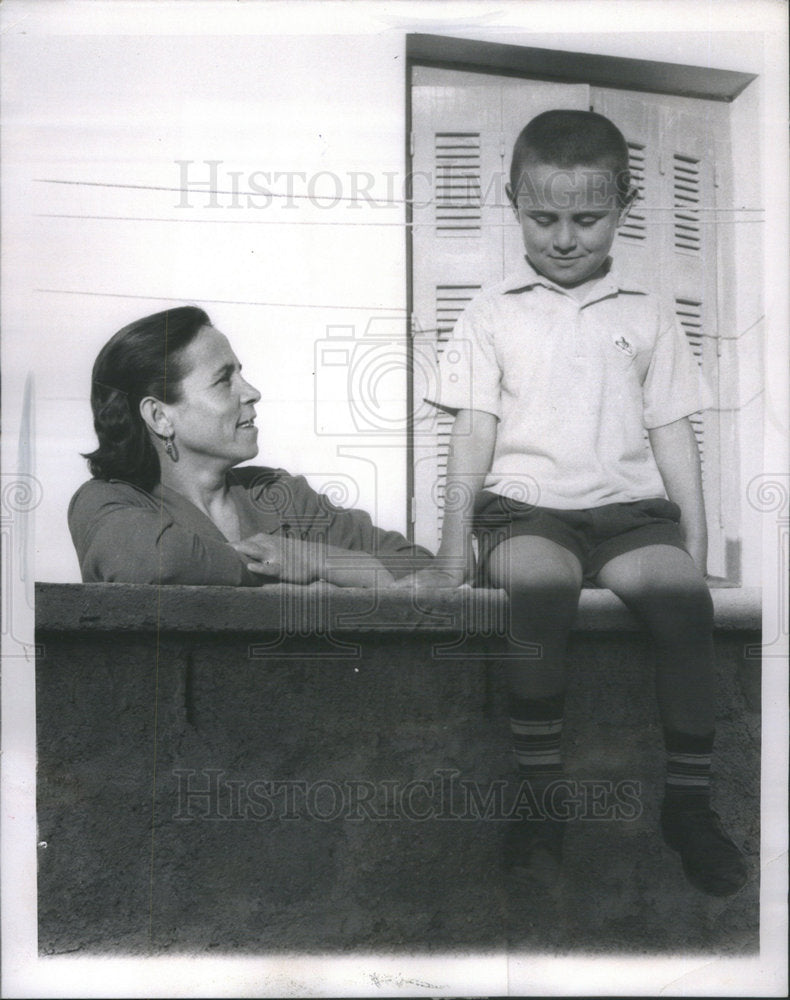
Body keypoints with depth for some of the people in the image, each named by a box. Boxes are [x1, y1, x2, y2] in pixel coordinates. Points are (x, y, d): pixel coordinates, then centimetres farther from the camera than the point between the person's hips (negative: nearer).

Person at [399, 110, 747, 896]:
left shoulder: (646, 316, 15)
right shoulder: (492, 314, 10)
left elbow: (673, 433, 13)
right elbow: (474, 432, 5)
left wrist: (696, 546, 5)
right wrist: (454, 550, -2)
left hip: (631, 505, 2)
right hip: (527, 505, -1)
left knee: (682, 592, -28)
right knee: (540, 581, -34)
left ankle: (689, 800, -12)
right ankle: (542, 796, -21)